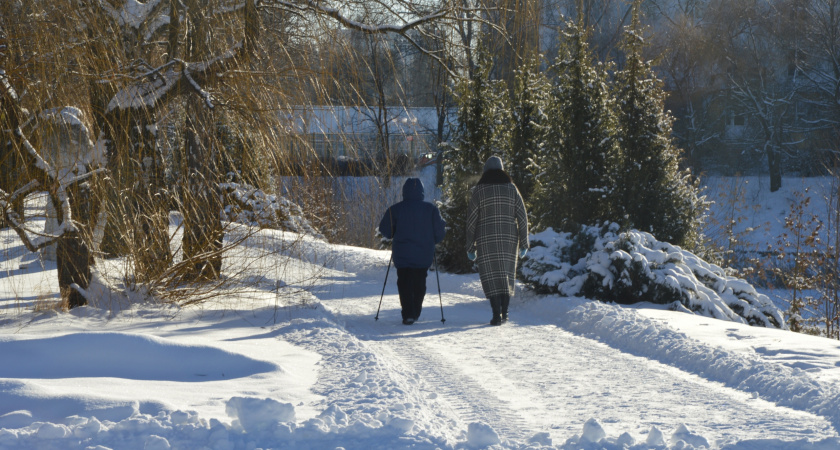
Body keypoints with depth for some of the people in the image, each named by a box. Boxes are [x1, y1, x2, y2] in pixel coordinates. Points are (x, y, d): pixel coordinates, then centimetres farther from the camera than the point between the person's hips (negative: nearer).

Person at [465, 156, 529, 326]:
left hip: (486, 240, -2)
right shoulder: (511, 189, 5)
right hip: (509, 239, 2)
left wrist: (470, 246, 3)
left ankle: (497, 314, -10)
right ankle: (504, 313, 13)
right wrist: (523, 243, 9)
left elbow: (471, 220, -2)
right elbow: (522, 217, 4)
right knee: (507, 275, 13)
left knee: (491, 276, -1)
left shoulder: (479, 190, -1)